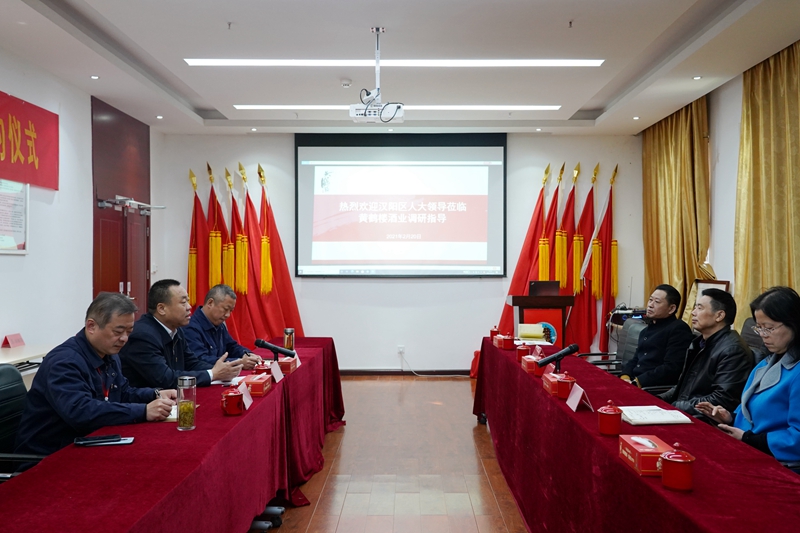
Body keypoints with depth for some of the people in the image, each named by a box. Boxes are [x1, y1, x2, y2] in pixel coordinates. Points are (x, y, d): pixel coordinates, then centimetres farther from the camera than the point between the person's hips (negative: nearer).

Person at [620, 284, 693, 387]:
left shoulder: (679, 329, -4)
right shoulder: (647, 330, 24)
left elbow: (672, 368, -15)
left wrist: (636, 382, -18)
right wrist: (625, 377, 0)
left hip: (658, 389, -8)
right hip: (633, 381, 8)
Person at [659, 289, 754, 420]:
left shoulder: (733, 350, -15)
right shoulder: (699, 343, 15)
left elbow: (722, 400, -22)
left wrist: (675, 406, -18)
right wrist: (660, 400, 5)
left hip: (705, 423, -9)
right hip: (680, 413, 9)